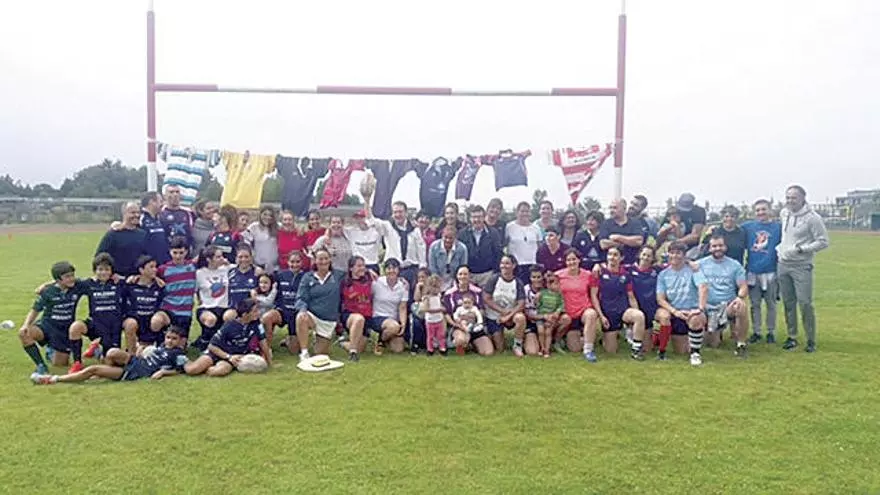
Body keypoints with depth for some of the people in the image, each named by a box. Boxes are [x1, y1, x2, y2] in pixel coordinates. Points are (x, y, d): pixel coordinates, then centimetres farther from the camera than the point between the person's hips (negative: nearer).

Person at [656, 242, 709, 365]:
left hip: (692, 310, -3)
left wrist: (700, 309, -32)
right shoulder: (663, 274, 5)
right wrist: (675, 311, -18)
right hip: (675, 314, 3)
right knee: (681, 351, 0)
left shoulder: (692, 269, -3)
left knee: (695, 319, -39)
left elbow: (704, 288, -18)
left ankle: (695, 353, -18)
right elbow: (660, 299, -2)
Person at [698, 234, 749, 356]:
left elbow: (743, 286, -1)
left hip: (728, 304, -1)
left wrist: (740, 297, -23)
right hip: (709, 308, 1)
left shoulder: (734, 265, 5)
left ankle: (741, 344, -18)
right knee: (712, 344, 0)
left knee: (741, 308, -36)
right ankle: (718, 330, 37)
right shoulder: (701, 264, 4)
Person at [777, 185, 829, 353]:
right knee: (788, 303, 10)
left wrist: (801, 249, -18)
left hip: (802, 266, -5)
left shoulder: (812, 218, -12)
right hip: (783, 264, 6)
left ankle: (811, 340, 5)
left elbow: (823, 242, -10)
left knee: (805, 303, -6)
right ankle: (792, 337, 20)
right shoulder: (783, 213, 6)